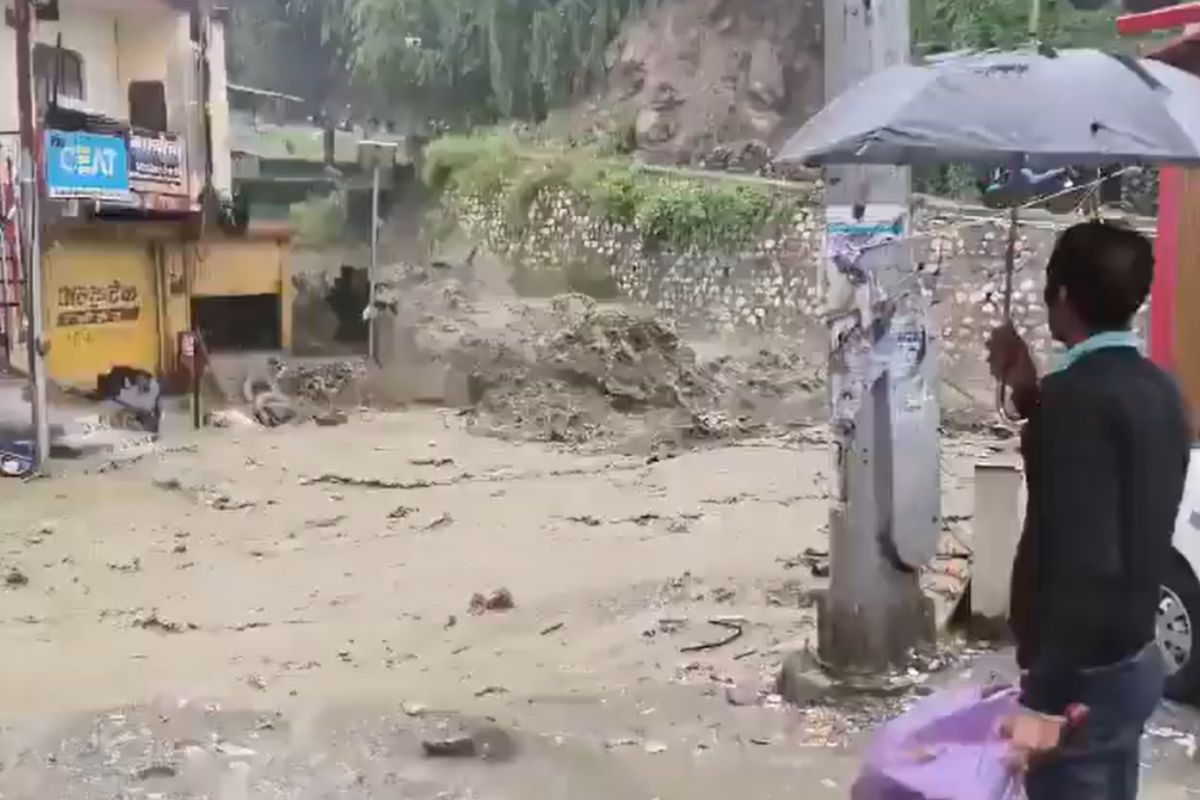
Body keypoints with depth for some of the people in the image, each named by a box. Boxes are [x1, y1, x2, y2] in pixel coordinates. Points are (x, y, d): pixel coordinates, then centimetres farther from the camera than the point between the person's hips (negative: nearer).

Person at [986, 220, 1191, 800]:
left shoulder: (1078, 392, -22)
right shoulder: (1155, 390, 6)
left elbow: (1082, 560, -28)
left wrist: (1046, 700, -24)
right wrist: (1029, 394, 13)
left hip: (1085, 676, -9)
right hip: (1132, 660, 9)